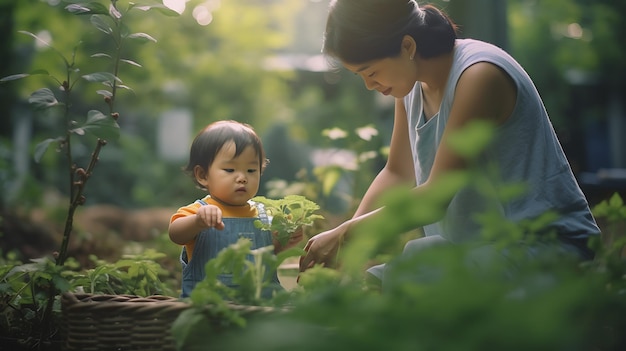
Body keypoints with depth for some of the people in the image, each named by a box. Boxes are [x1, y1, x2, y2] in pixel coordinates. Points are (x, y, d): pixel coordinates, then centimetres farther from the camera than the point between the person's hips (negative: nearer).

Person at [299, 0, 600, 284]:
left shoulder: (479, 75, -20)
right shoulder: (411, 84, 5)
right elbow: (396, 174, 13)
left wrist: (345, 236, -18)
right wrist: (345, 236, -1)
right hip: (478, 246, 8)